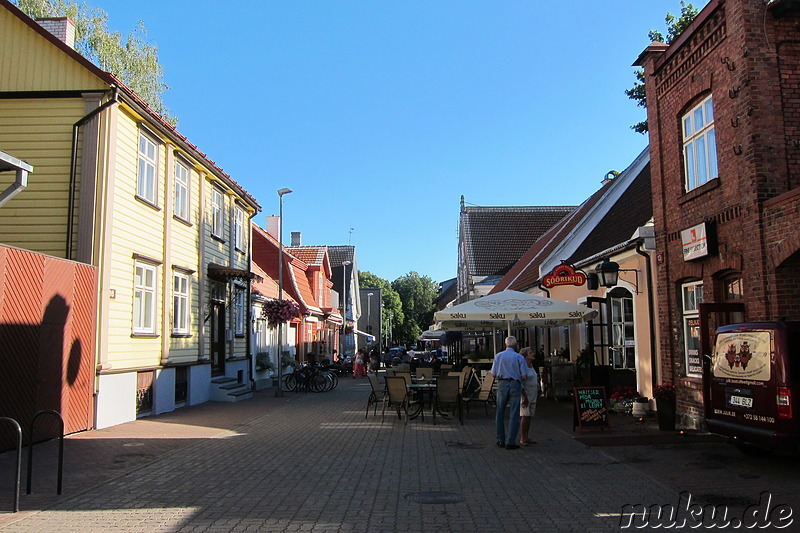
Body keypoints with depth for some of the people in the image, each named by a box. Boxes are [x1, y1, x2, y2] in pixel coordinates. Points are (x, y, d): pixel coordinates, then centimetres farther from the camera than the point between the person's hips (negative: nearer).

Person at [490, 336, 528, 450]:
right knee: (514, 415, 2)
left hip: (502, 385, 2)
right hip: (515, 385, -2)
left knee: (500, 414, 12)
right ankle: (510, 442, -1)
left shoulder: (498, 356, 4)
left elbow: (493, 375, 4)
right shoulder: (519, 357, -2)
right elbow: (524, 376, -4)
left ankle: (500, 440, 14)